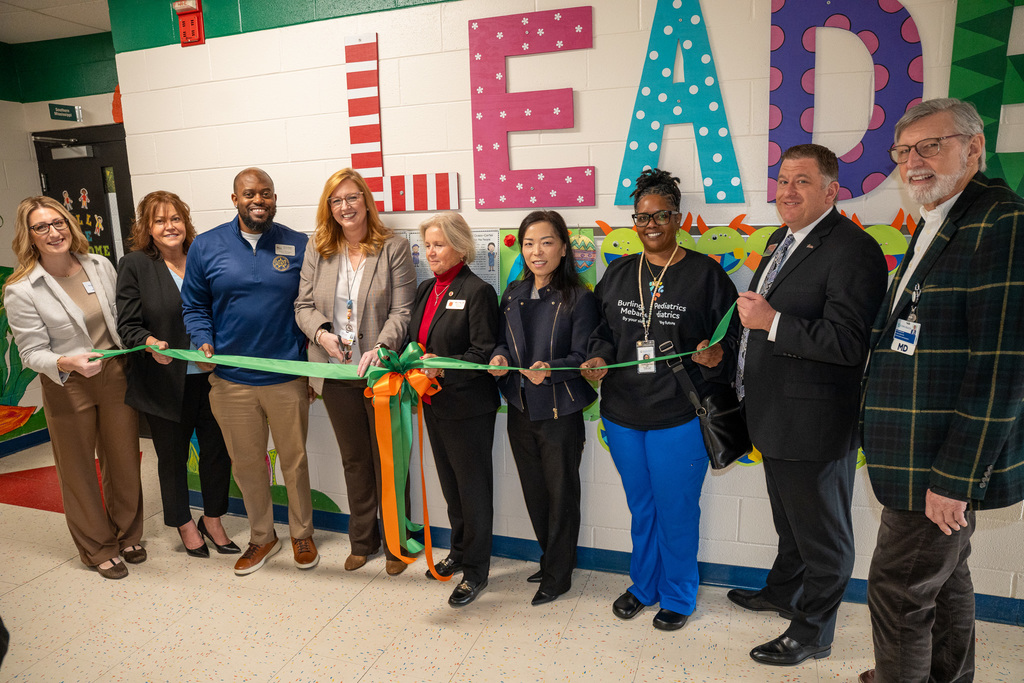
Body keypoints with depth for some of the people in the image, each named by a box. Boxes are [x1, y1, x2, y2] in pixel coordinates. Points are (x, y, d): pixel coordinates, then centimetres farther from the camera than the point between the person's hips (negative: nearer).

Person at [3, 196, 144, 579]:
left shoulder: (100, 266, -1)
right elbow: (32, 353, -11)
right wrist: (68, 363, -29)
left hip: (116, 375, 3)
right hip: (67, 388, -3)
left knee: (124, 459, 14)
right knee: (79, 470, 11)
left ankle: (127, 534, 37)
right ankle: (97, 548, 32)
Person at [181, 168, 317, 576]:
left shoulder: (298, 246, 0)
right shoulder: (206, 246, 2)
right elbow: (194, 305, 8)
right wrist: (203, 343, -10)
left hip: (288, 377, -1)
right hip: (231, 378, 1)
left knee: (294, 460, 11)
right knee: (246, 464, 14)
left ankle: (301, 534, 33)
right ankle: (262, 537, 35)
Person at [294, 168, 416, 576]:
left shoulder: (394, 248, -5)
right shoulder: (317, 250, 6)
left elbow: (402, 311, -10)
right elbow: (304, 305, 7)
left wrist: (380, 348, -25)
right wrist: (322, 333, -13)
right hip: (337, 374, 4)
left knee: (388, 460, 8)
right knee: (354, 460, 17)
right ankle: (362, 540, 35)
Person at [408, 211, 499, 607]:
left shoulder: (478, 292, -14)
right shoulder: (425, 289, 10)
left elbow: (484, 354, -18)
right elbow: (417, 340, 16)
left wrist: (443, 368, -28)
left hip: (467, 407, -7)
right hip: (434, 404, 8)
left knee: (473, 488, 7)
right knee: (450, 484, 21)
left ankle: (476, 570, 23)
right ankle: (459, 552, 40)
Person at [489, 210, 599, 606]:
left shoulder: (579, 299, -11)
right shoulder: (512, 295, 7)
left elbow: (582, 358, -14)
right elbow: (502, 343, 12)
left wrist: (550, 370, -32)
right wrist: (499, 358, -10)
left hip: (560, 414, -6)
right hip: (520, 410, 6)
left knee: (561, 494, 9)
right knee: (534, 491, 19)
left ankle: (557, 576, 27)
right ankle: (552, 558, 41)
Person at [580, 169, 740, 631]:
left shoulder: (705, 273, -4)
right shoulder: (618, 273, 9)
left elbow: (731, 336, -3)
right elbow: (602, 330, 14)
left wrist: (715, 355, -23)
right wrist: (597, 358, -5)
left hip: (680, 416, -4)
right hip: (623, 414, 4)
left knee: (676, 510, 8)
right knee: (640, 507, 20)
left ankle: (678, 598, 31)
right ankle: (643, 586, 40)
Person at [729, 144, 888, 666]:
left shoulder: (853, 250, -19)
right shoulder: (781, 241, 11)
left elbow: (849, 342, -27)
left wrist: (772, 322, -27)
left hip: (814, 424, -9)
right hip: (776, 421, 9)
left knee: (822, 533, 11)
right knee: (789, 520, 28)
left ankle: (811, 633, 30)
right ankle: (781, 592, 49)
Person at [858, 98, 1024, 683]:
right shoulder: (936, 229, 15)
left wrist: (955, 477, -22)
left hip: (949, 466, -9)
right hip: (925, 461, 9)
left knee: (899, 587, 2)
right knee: (945, 581, 22)